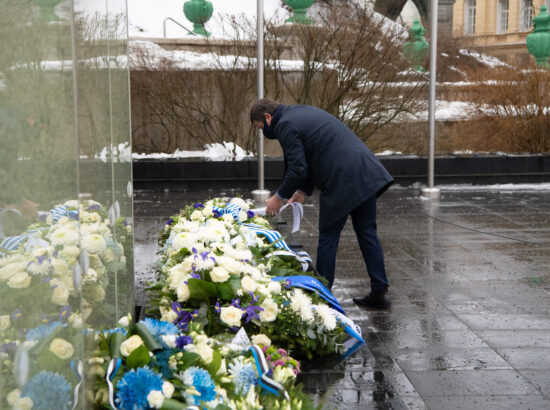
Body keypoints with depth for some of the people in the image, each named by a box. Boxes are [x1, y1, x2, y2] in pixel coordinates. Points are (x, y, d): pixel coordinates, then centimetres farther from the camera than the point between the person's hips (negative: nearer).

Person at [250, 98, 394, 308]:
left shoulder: (285, 125, -6)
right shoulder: (303, 112, 24)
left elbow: (297, 169, -11)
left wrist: (279, 197, 3)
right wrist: (303, 190, 30)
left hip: (342, 182, -9)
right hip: (367, 171, 9)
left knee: (328, 237, 3)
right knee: (367, 232, 11)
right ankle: (380, 291, 12)